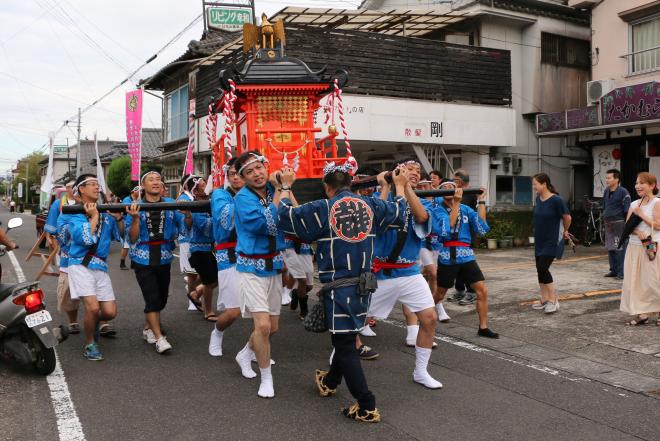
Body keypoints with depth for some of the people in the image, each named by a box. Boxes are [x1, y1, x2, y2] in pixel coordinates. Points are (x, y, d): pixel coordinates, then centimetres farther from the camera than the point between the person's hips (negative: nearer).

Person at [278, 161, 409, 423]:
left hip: (338, 287, -5)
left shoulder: (322, 210, -10)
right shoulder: (370, 205, 1)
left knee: (345, 345, 2)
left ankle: (367, 408, 2)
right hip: (363, 285, 5)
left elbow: (285, 214, 0)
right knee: (347, 337, 22)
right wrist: (400, 185, 35)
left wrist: (286, 186, 14)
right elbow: (399, 210, 18)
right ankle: (330, 382, 44)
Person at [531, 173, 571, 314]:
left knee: (543, 269, -13)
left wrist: (565, 231, 7)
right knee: (540, 270, 10)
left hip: (550, 243, -7)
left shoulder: (556, 200, -17)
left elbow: (567, 217, -7)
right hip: (539, 242, 7)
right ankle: (544, 300, 20)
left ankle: (553, 301, 0)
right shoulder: (538, 199, 4)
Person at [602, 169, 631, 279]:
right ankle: (614, 270, 21)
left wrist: (627, 224, -14)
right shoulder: (606, 191, 11)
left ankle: (621, 272, -2)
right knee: (610, 248, 12)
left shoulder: (623, 192, -10)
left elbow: (627, 210, -11)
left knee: (620, 249, -6)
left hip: (619, 224, -8)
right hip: (608, 224, 8)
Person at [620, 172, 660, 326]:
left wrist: (641, 214, -14)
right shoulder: (634, 204, 11)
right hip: (634, 246, 6)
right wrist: (637, 231, -14)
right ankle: (641, 313, 12)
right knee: (634, 281, 5)